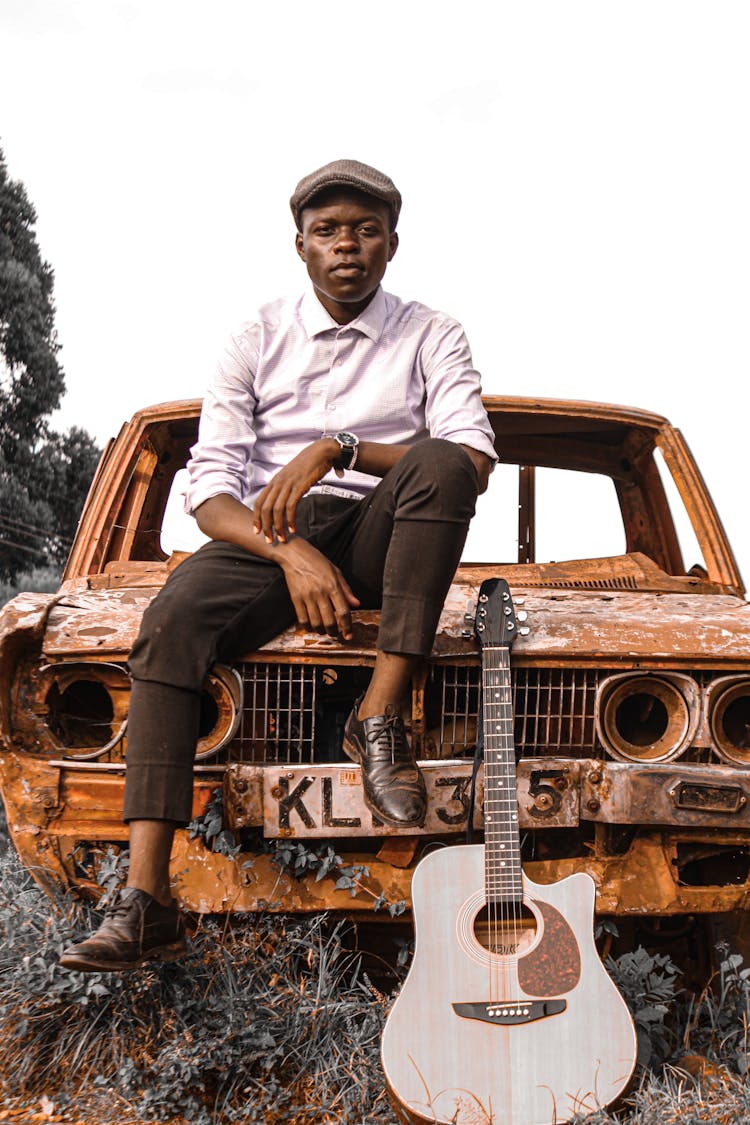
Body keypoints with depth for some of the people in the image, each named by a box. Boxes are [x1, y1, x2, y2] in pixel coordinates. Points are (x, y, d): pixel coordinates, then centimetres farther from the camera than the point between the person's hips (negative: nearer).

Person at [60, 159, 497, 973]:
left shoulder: (430, 338, 9)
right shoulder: (260, 340, 10)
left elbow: (474, 462, -8)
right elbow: (209, 487, 0)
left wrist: (337, 450, -19)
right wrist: (290, 551, -19)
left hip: (379, 538, 0)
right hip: (263, 537, 1)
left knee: (439, 462, -32)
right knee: (171, 622, -30)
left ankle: (379, 718, -28)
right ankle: (145, 901, -34)